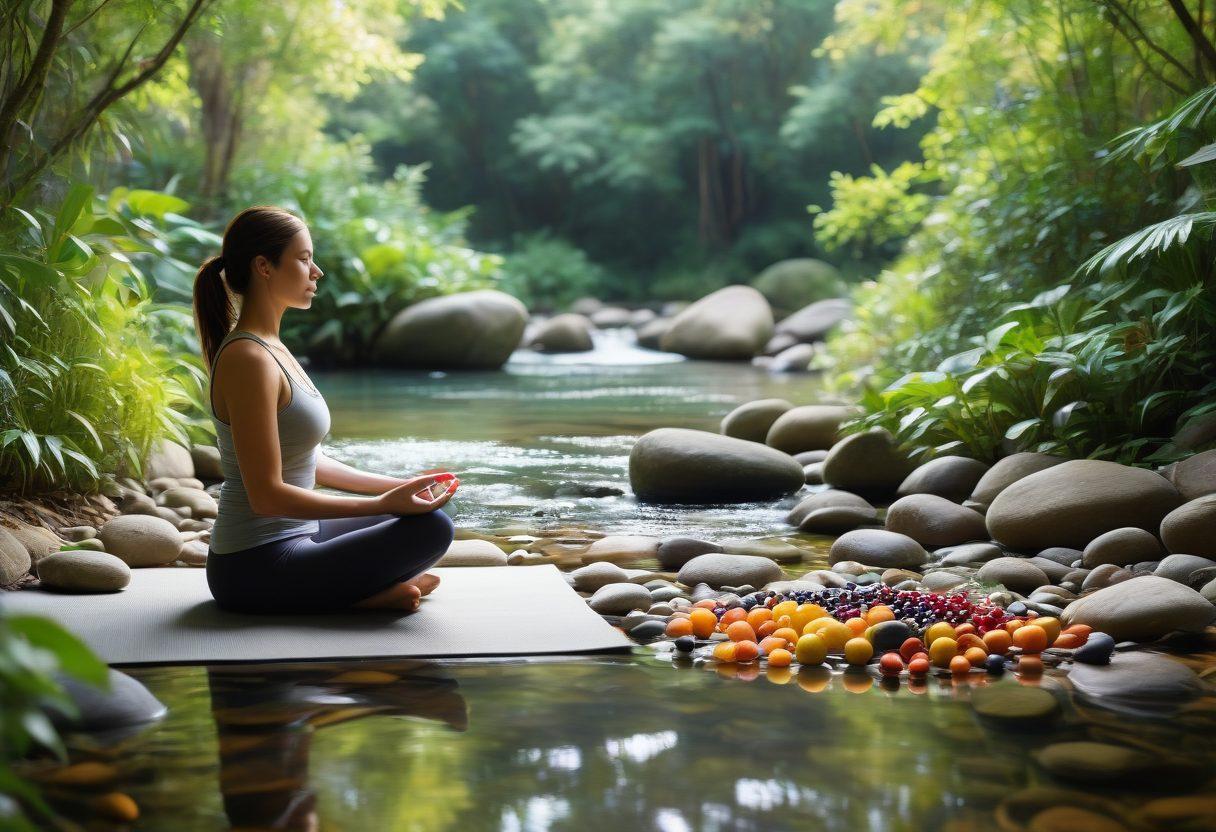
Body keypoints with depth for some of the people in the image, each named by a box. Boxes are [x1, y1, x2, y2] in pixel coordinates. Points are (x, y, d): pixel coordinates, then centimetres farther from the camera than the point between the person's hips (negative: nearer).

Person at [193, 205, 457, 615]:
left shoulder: (270, 347, 10)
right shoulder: (248, 359, -20)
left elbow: (304, 461, 17)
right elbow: (266, 495, -24)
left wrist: (397, 486, 11)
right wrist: (383, 503, -22)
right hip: (256, 573, -10)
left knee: (425, 515, 19)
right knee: (430, 527, -15)